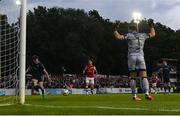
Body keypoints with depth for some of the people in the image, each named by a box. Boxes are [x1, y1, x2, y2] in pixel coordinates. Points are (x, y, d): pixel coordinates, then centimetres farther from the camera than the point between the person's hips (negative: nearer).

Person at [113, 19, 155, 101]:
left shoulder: (129, 35, 5)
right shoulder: (142, 35, 15)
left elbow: (118, 37, -2)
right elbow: (153, 34, 29)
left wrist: (115, 29, 14)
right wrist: (151, 26, 40)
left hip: (131, 57, -1)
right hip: (140, 56, 1)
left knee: (133, 77, 4)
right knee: (144, 76, -3)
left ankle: (134, 96, 1)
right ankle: (147, 93, -18)